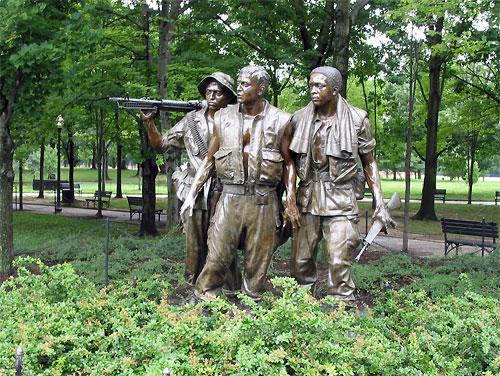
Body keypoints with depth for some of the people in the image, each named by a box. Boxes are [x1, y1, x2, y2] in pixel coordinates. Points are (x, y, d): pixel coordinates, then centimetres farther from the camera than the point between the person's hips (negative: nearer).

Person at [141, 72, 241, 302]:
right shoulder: (192, 120, 8)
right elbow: (162, 145, 12)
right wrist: (149, 123, -4)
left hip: (224, 196, -2)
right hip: (195, 194, 2)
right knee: (194, 248, 8)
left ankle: (234, 294, 14)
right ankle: (194, 292, 22)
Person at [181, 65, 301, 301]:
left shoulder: (279, 121, 2)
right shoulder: (223, 118, 7)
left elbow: (288, 163, 7)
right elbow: (209, 161, 12)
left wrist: (291, 202, 0)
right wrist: (191, 194, 7)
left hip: (264, 200, -1)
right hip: (230, 196, 1)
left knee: (258, 260, 7)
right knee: (217, 255, -2)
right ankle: (203, 296, 15)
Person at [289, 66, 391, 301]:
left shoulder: (357, 119, -1)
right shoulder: (300, 118, 5)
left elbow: (369, 163, 6)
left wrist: (379, 203, 1)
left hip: (340, 198, -3)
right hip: (307, 196, 3)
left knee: (338, 260, -10)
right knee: (300, 259, 4)